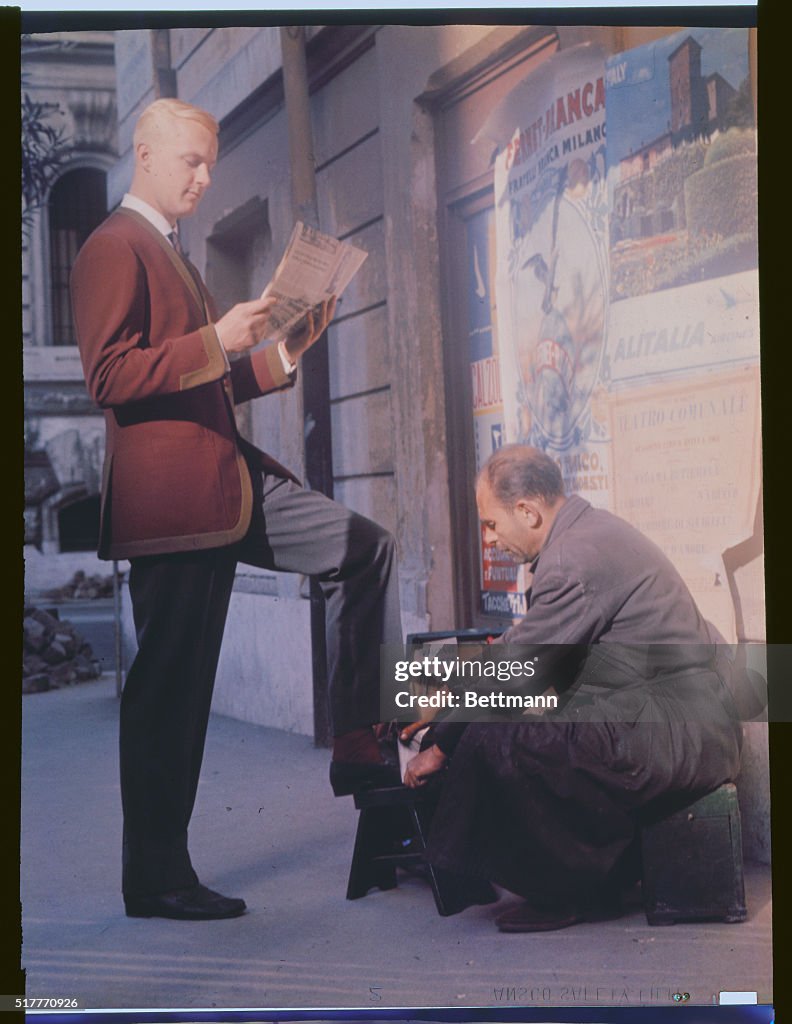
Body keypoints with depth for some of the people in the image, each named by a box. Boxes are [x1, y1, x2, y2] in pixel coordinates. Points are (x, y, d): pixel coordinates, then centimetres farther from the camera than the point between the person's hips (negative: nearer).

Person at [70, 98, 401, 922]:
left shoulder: (172, 253, 24)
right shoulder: (114, 248, -6)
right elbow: (108, 376, -16)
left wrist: (282, 354, 12)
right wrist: (217, 341, -21)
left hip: (229, 483, 9)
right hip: (170, 496, -9)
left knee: (364, 549, 7)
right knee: (169, 685, -4)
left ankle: (359, 748, 8)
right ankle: (155, 878, 6)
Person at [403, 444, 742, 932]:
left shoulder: (574, 561, -19)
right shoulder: (592, 529, 15)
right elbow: (521, 642, 23)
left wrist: (441, 749, -1)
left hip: (673, 739, -11)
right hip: (694, 728, 11)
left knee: (492, 740, -19)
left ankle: (578, 891, -2)